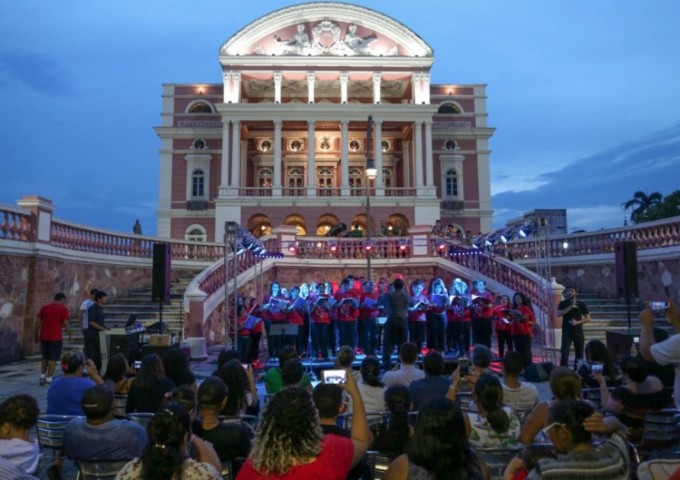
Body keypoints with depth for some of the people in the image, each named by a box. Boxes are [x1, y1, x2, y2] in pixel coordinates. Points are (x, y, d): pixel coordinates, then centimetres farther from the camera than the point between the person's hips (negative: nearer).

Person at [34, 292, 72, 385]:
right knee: (53, 359, 2)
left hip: (44, 337, 5)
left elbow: (38, 323, 10)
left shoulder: (44, 308, 11)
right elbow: (66, 324, -8)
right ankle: (49, 379, 3)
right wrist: (70, 335, 3)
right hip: (55, 337, -5)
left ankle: (42, 376, 16)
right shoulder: (63, 309, -5)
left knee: (45, 357, 20)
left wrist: (36, 336, 16)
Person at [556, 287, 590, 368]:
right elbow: (559, 314, -13)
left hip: (578, 332, 2)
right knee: (564, 353, -8)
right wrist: (570, 307, -17)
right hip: (567, 332, -2)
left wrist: (577, 322, -10)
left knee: (579, 353, 7)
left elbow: (588, 318, 5)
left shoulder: (581, 304, 6)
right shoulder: (563, 303, 4)